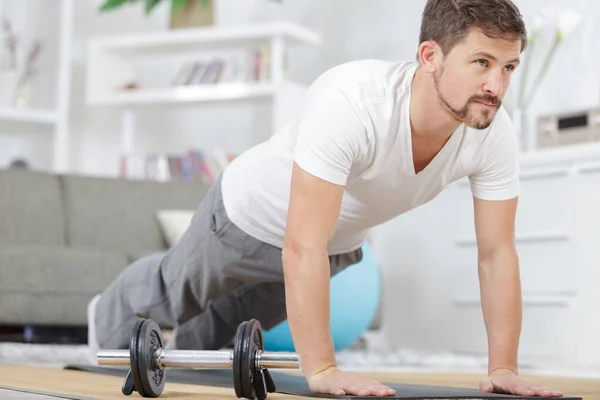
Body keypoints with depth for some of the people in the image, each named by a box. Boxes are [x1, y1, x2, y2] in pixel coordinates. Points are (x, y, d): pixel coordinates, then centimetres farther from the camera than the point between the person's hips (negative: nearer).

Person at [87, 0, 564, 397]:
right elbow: (302, 248, -47)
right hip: (251, 216, -5)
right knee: (173, 293, 26)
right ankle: (113, 313, 60)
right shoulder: (350, 104, -47)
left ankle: (185, 359, 64)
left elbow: (497, 253, -21)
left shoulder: (494, 134, -29)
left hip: (339, 243, 5)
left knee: (241, 318, 32)